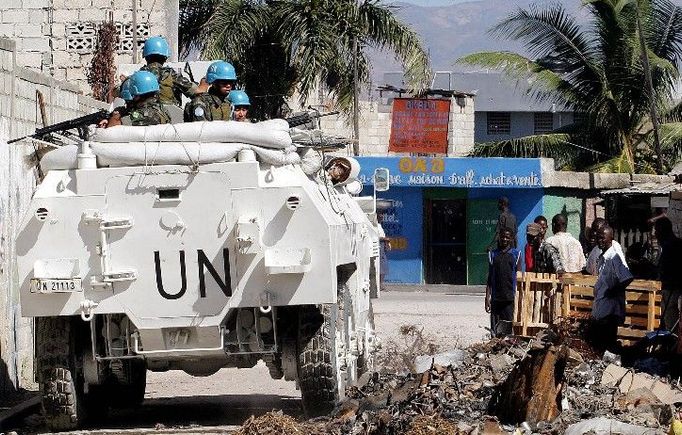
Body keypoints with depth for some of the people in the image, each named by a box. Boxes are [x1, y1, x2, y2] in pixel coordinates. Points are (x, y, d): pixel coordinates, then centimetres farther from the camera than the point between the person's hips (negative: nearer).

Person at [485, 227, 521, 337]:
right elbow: (490, 278, 13)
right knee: (496, 331, -1)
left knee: (510, 329, -7)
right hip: (496, 298, 2)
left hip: (511, 298, -2)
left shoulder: (515, 254, 6)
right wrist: (487, 298, 5)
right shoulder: (493, 255, 11)